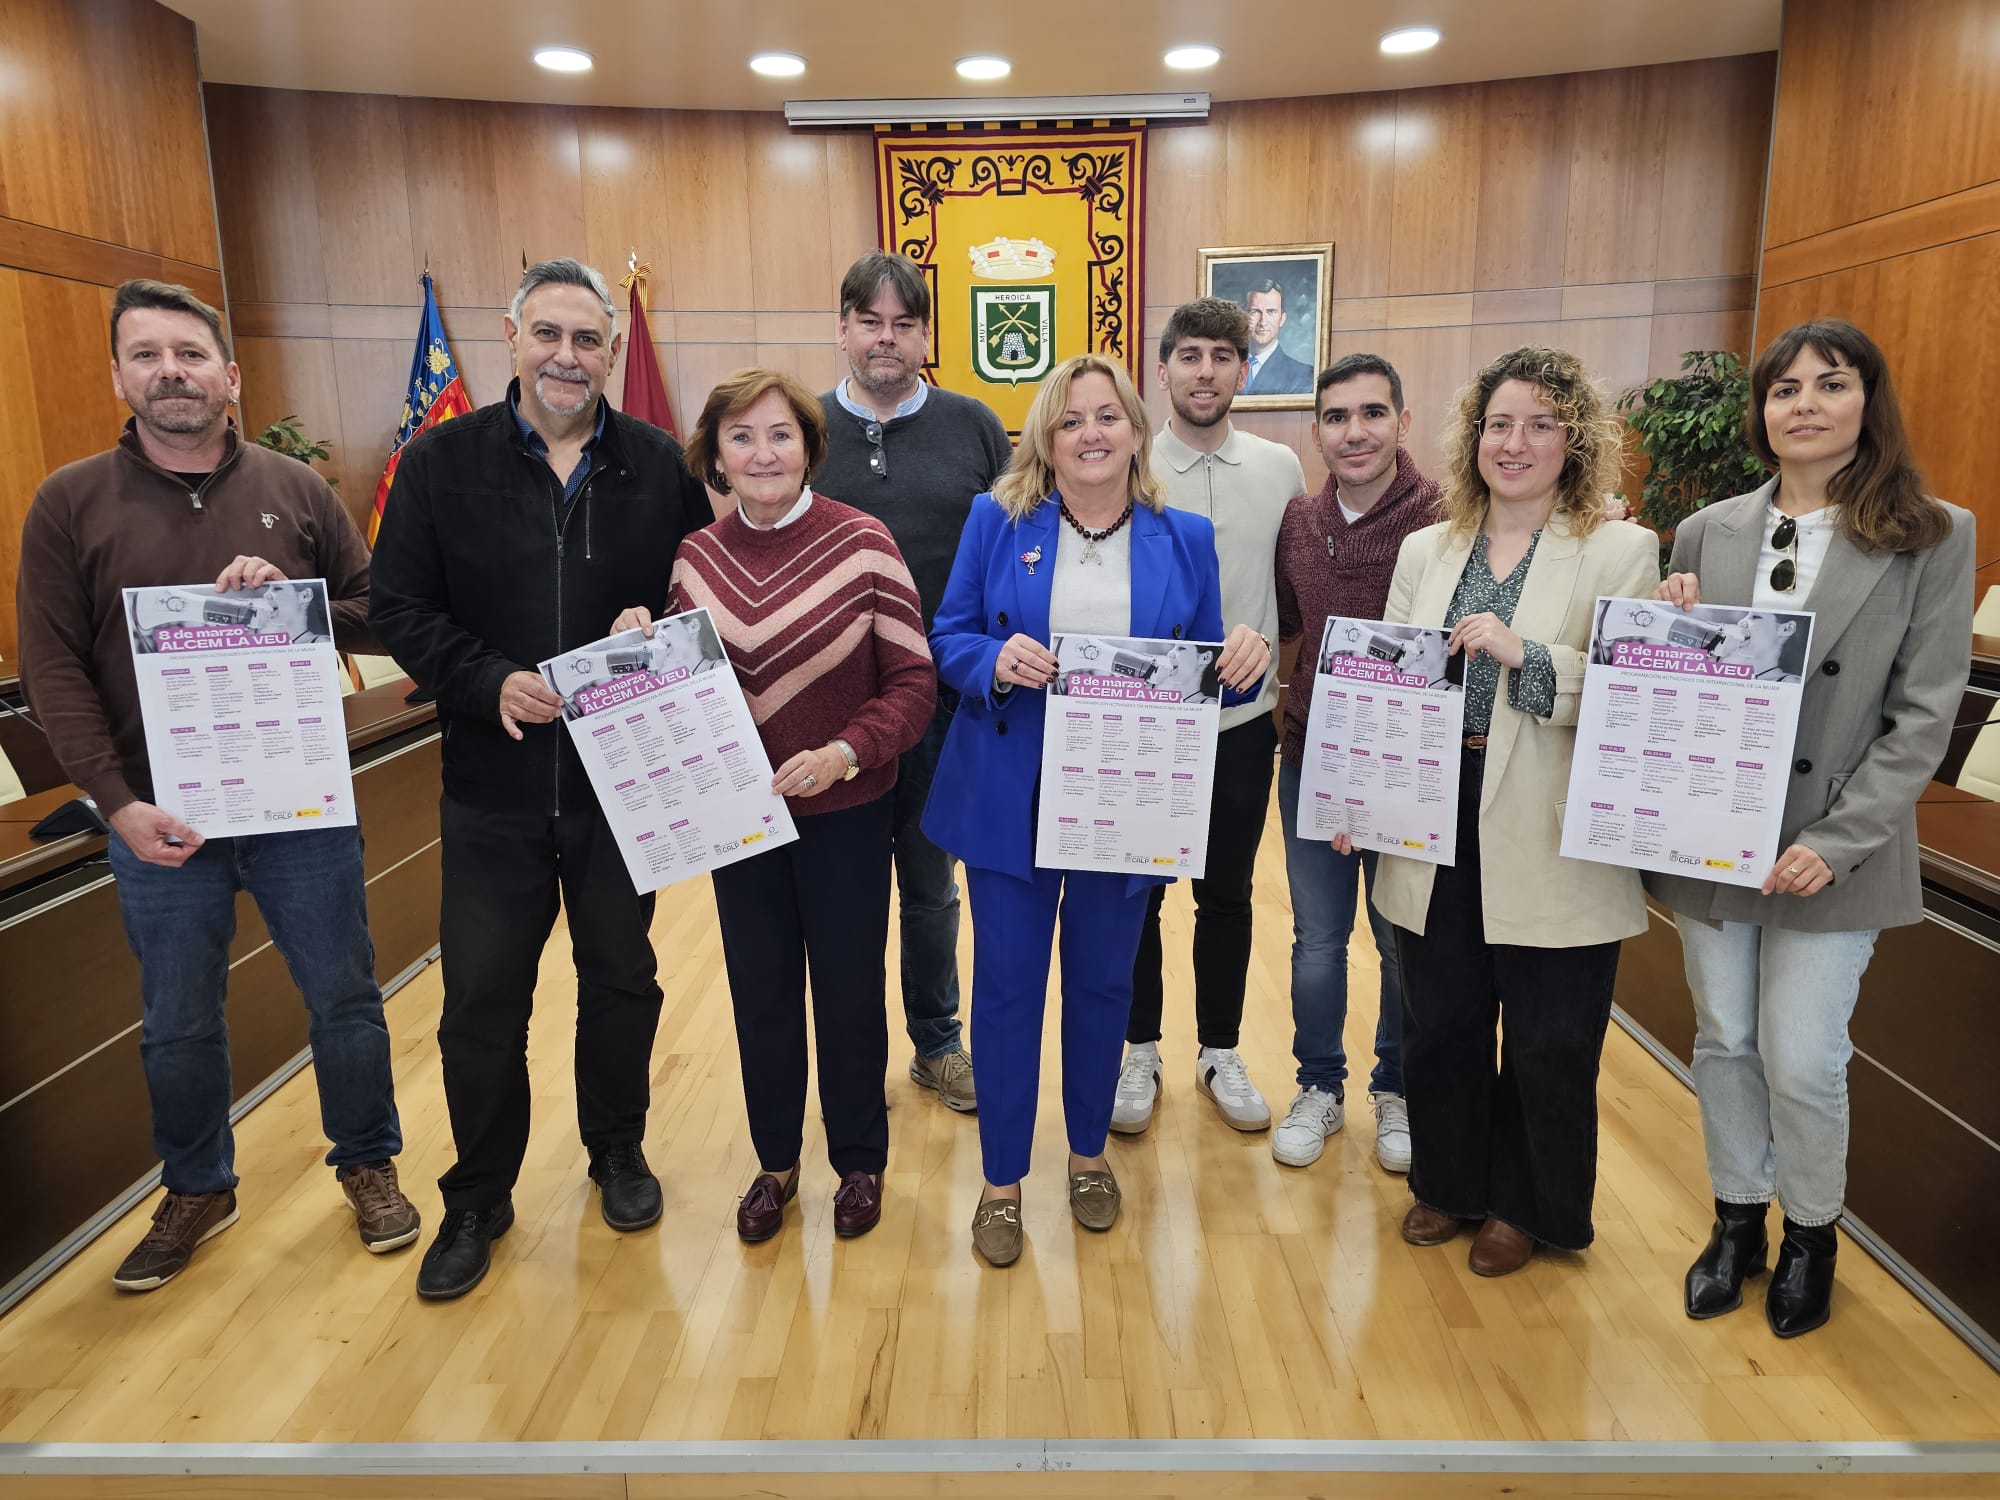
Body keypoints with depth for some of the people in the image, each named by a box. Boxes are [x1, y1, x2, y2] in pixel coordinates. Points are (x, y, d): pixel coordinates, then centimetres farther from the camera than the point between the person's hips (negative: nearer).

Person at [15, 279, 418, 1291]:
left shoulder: (297, 492, 3)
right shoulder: (71, 503, 0)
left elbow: (378, 615, 5)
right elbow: (52, 672, -4)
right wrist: (119, 803, -13)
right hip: (158, 821, 0)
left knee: (344, 997, 10)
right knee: (177, 1025, 14)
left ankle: (368, 1164, 31)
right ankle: (196, 1192, 36)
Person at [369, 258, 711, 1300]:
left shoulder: (660, 467, 0)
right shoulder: (441, 462, -1)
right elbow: (399, 610, -2)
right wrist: (492, 683, -17)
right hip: (491, 789, 0)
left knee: (621, 980, 15)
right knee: (482, 1000, 8)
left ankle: (617, 1151, 38)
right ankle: (478, 1198, 28)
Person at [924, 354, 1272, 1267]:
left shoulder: (1185, 540, 3)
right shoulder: (997, 521, -1)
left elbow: (1205, 674, 6)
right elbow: (947, 639, 0)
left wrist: (1245, 662, -16)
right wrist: (995, 661, -21)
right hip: (1010, 798, -1)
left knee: (1103, 983, 15)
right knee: (1006, 982, 7)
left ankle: (1089, 1154, 39)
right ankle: (1001, 1181, 26)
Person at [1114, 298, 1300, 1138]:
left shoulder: (1281, 469, 3)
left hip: (1243, 718, 2)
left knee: (1227, 892, 13)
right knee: (1137, 891, 9)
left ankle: (1219, 1053, 30)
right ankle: (1140, 1053, 27)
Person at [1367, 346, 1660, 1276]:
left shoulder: (1621, 552, -4)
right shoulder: (1426, 551, 9)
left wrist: (1522, 654, -23)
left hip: (1550, 843, -3)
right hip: (1436, 828, 4)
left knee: (1547, 1044, 11)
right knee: (1440, 1024, 16)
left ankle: (1526, 1207, 35)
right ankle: (1447, 1182, 39)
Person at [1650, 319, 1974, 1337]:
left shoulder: (1933, 538, -4)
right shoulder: (1706, 533, 3)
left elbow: (1924, 716, -7)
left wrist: (1838, 842, -15)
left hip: (1830, 851, -3)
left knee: (1802, 1062, 3)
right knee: (1723, 1042, 14)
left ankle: (1810, 1233, 31)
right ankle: (1737, 1220, 35)